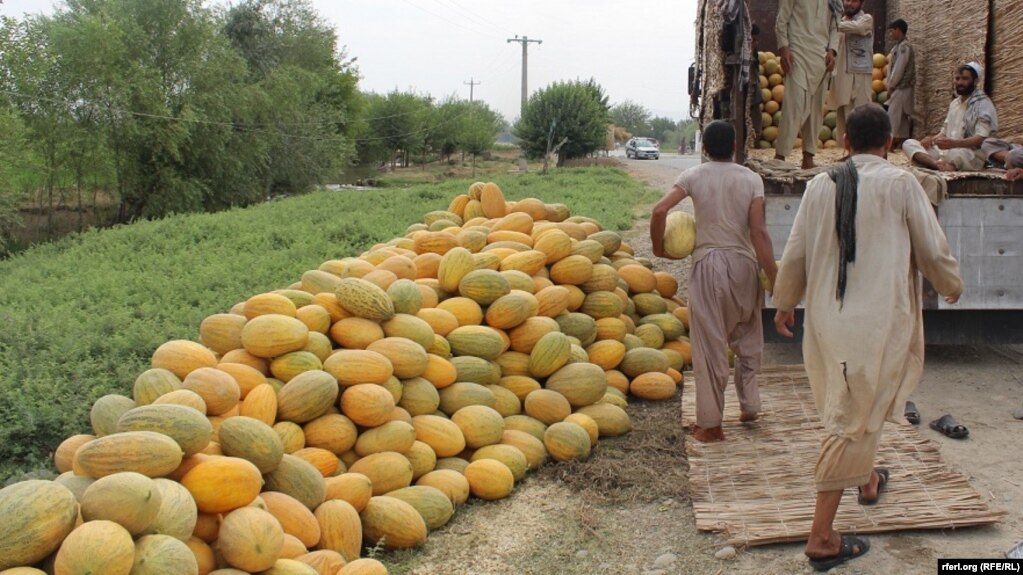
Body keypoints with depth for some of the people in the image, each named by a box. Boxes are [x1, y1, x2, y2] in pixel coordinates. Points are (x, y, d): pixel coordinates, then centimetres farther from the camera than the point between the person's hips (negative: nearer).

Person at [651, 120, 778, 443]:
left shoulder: (694, 176, -1)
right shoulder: (751, 179, 1)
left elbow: (660, 210, -15)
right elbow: (758, 231, -8)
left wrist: (658, 247, 2)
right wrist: (775, 281, -6)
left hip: (708, 263, -1)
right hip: (744, 263, 2)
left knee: (709, 344, 3)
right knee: (747, 338, 22)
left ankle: (710, 424, 8)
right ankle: (749, 406, 28)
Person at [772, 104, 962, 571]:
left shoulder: (821, 185, 2)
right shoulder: (900, 183, -7)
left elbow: (795, 253, 6)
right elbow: (933, 249, 0)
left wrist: (785, 302, 23)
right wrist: (952, 284, 21)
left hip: (826, 318, 5)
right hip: (879, 320, -5)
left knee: (846, 407, 26)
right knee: (852, 421, -1)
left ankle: (867, 479, 51)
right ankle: (822, 538, 1)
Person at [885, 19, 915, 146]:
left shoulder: (904, 46, -12)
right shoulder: (898, 46, 16)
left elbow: (899, 69, -17)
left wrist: (891, 86, -12)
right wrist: (890, 85, 9)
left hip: (901, 88, -9)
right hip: (899, 88, 9)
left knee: (894, 115, -11)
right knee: (902, 117, 8)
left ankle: (895, 141, -12)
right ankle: (902, 142, 9)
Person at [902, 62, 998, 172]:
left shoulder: (983, 104, -7)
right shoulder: (954, 103, 19)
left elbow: (981, 139, -18)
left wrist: (953, 143, -34)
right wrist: (932, 139, 0)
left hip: (973, 155, -9)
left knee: (954, 153, -45)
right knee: (908, 143, -9)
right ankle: (939, 165, -31)